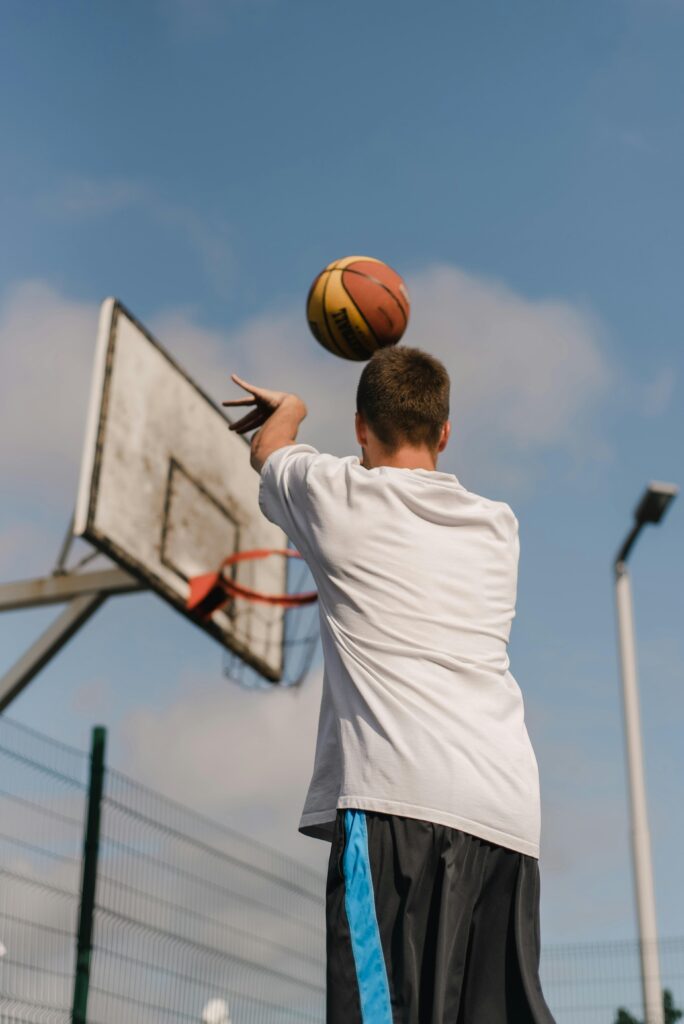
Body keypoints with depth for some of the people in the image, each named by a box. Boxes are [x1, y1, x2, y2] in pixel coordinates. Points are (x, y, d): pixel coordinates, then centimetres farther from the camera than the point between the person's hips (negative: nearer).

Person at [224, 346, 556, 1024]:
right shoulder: (499, 527, 20)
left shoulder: (339, 493, 7)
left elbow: (267, 446, 31)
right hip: (509, 809, 6)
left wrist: (288, 408, 53)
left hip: (403, 798, -6)